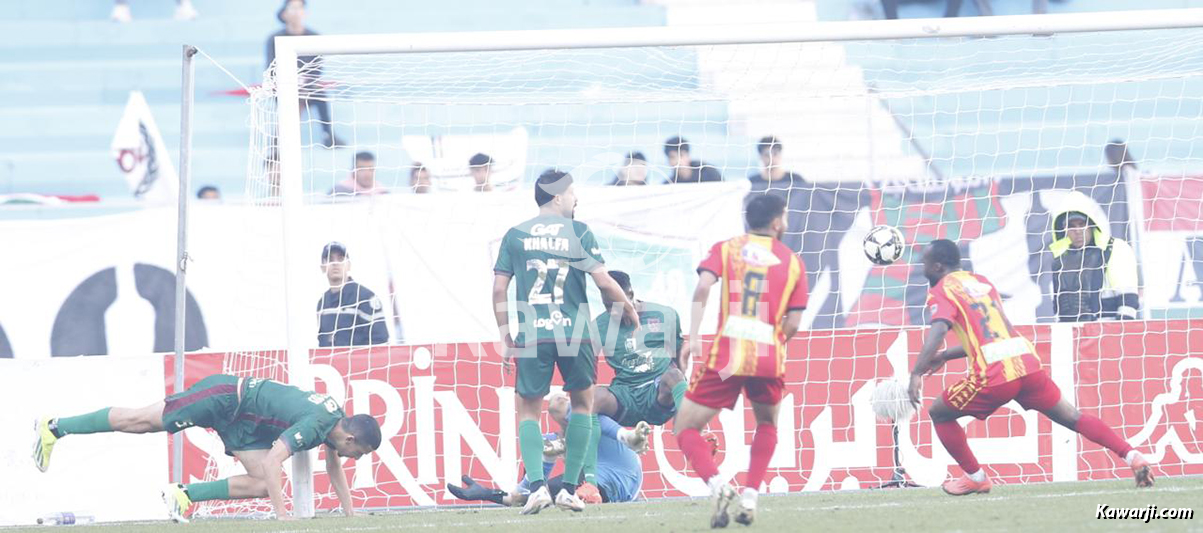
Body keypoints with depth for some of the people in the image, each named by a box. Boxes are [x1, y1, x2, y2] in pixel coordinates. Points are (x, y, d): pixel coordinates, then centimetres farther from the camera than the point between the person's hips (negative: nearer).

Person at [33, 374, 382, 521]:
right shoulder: (315, 423, -29)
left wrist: (350, 512, 16)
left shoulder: (338, 422, 0)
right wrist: (281, 515, -35)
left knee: (261, 485, -3)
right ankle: (55, 427, 9)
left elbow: (333, 466, 18)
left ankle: (183, 495, 4)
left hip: (241, 421, 9)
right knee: (142, 420, -1)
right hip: (227, 398, -9)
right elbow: (273, 460, -35)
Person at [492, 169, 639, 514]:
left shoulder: (515, 236, 6)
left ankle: (536, 485, -11)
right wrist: (628, 308, 14)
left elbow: (499, 289, 4)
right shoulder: (578, 232, -1)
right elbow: (603, 281, -4)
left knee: (528, 410, 9)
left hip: (531, 336, 1)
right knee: (583, 402, 17)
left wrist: (505, 337, 13)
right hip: (573, 331, -1)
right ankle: (569, 488, 11)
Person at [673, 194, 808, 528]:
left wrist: (693, 336, -12)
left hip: (726, 356, -2)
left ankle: (717, 485, -20)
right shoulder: (792, 262, 10)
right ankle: (750, 498, 12)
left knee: (685, 429, 8)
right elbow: (793, 324, 6)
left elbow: (702, 288, -10)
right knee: (767, 425, 29)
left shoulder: (725, 249, 8)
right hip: (770, 358, 2)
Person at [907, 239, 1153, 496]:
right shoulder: (981, 282, 26)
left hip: (994, 374, -6)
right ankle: (1132, 456, -1)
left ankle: (975, 478, 13)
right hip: (1028, 362, 6)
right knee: (1073, 418, 12)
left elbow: (938, 329, -16)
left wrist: (917, 373, -23)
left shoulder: (941, 291, 4)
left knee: (939, 413, 14)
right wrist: (945, 356, 37)